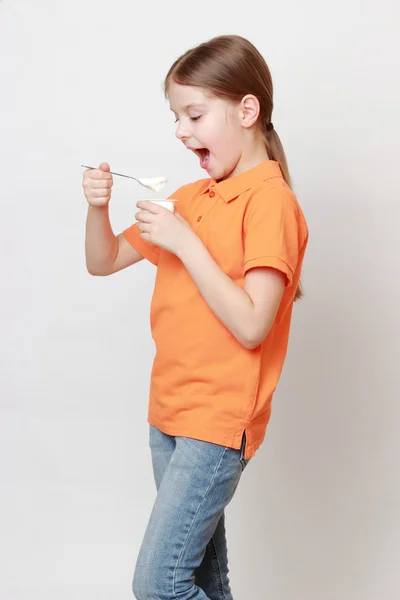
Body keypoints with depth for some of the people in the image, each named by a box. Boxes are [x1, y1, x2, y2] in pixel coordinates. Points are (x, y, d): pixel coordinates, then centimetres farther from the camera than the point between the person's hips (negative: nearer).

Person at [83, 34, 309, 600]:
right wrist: (98, 207, -3)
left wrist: (184, 242, -21)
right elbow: (104, 261, 17)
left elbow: (251, 326, -21)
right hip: (171, 411, 8)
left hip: (219, 420, -8)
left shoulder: (270, 201, -13)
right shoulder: (189, 198, 11)